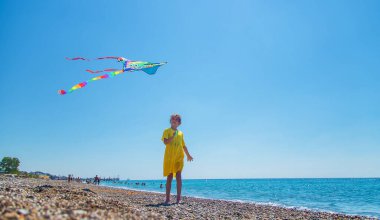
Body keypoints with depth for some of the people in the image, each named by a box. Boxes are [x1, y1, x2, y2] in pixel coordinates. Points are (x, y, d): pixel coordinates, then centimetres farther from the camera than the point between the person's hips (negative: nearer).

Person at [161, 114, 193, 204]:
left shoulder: (180, 133, 18)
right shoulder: (167, 131, 7)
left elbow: (183, 145, 24)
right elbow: (165, 142, -9)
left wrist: (188, 155, 26)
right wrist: (173, 136, -19)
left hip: (179, 157, 3)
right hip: (169, 157, -3)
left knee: (178, 177, -1)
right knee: (169, 177, -1)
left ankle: (178, 198, 2)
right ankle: (167, 198, 5)